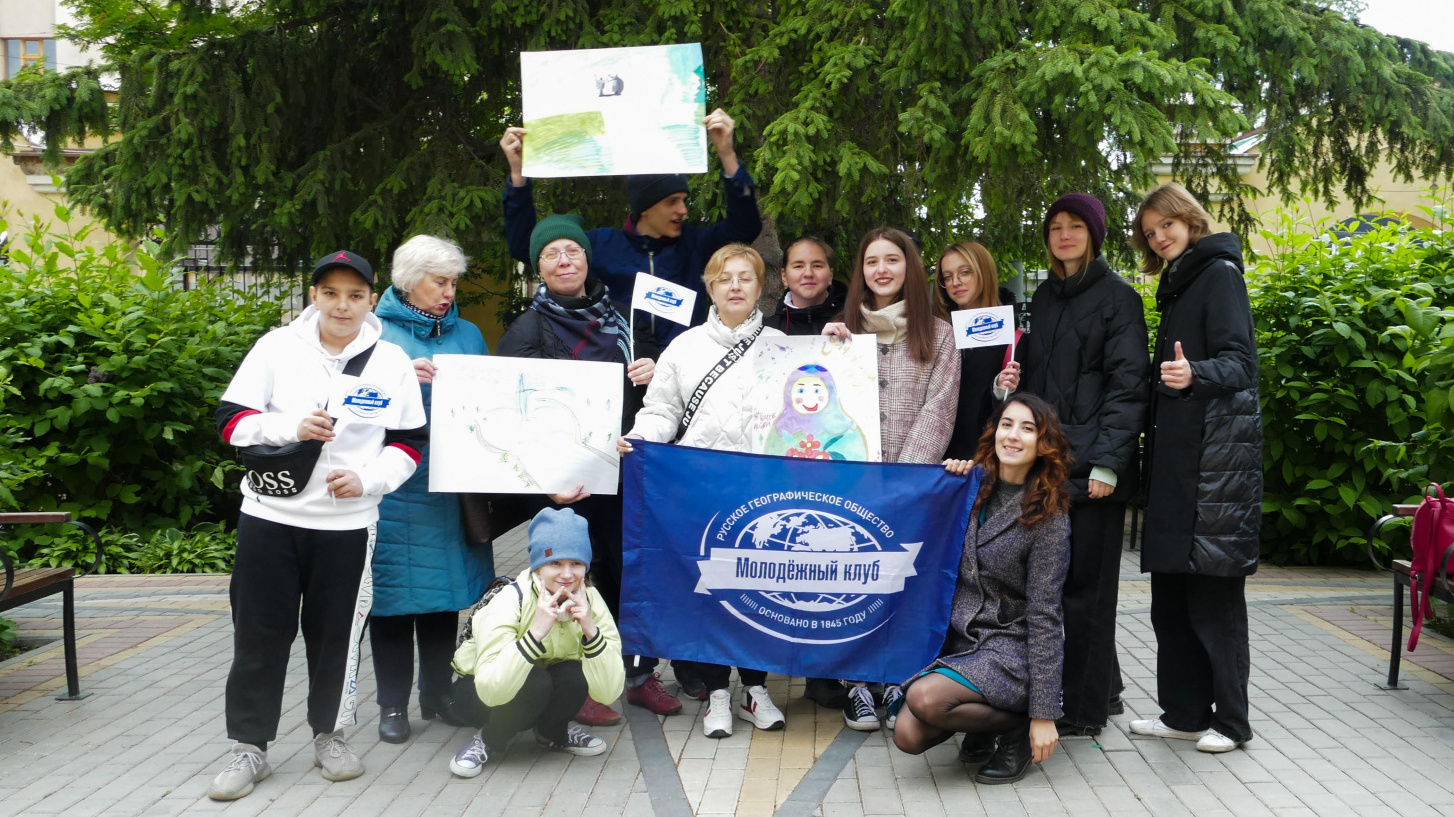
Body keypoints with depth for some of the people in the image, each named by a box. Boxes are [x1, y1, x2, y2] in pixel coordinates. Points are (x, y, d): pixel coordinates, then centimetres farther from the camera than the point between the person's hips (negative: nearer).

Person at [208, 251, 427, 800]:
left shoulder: (392, 362, 1)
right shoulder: (277, 347, 0)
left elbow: (408, 443, 5)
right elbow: (232, 420, 0)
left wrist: (366, 480, -12)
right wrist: (292, 426, -17)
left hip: (348, 523, 0)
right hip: (269, 515, 0)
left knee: (336, 634, 9)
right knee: (259, 634, 5)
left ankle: (331, 735, 28)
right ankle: (250, 747, 19)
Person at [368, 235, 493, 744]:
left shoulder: (467, 335, 15)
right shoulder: (377, 332, 1)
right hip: (394, 486, -4)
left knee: (445, 586, 10)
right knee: (394, 587, 1)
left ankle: (438, 692, 24)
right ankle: (393, 703, 13)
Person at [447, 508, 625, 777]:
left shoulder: (591, 602, -19)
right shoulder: (509, 602, -29)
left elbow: (608, 692, -25)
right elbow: (490, 691, -40)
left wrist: (590, 630, -38)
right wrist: (536, 632, -48)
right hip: (475, 696, -3)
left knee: (575, 675, -29)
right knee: (536, 682, -34)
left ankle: (553, 734, 1)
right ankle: (489, 739, -7)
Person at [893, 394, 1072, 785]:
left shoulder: (1048, 519, -11)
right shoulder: (975, 485, 4)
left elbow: (1043, 617, -13)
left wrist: (1043, 714, -15)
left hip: (1010, 648, -5)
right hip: (959, 639, 5)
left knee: (924, 698, -30)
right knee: (908, 736, -15)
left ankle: (1016, 728, -4)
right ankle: (985, 722, 13)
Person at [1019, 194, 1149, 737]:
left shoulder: (1117, 297, -3)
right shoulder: (1042, 298, 18)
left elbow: (1128, 383, -10)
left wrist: (1108, 462, -17)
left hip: (1091, 465, -6)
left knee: (1085, 583, -2)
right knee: (1051, 579, 9)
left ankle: (1085, 711, 8)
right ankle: (1103, 688, 24)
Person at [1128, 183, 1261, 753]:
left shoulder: (1219, 273, -4)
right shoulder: (1178, 284, 22)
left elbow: (1238, 359, -17)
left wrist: (1195, 374, -34)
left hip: (1216, 450, -9)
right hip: (1175, 453, 9)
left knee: (1213, 590, -5)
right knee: (1171, 590, 9)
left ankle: (1230, 720, 5)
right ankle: (1184, 712, 17)